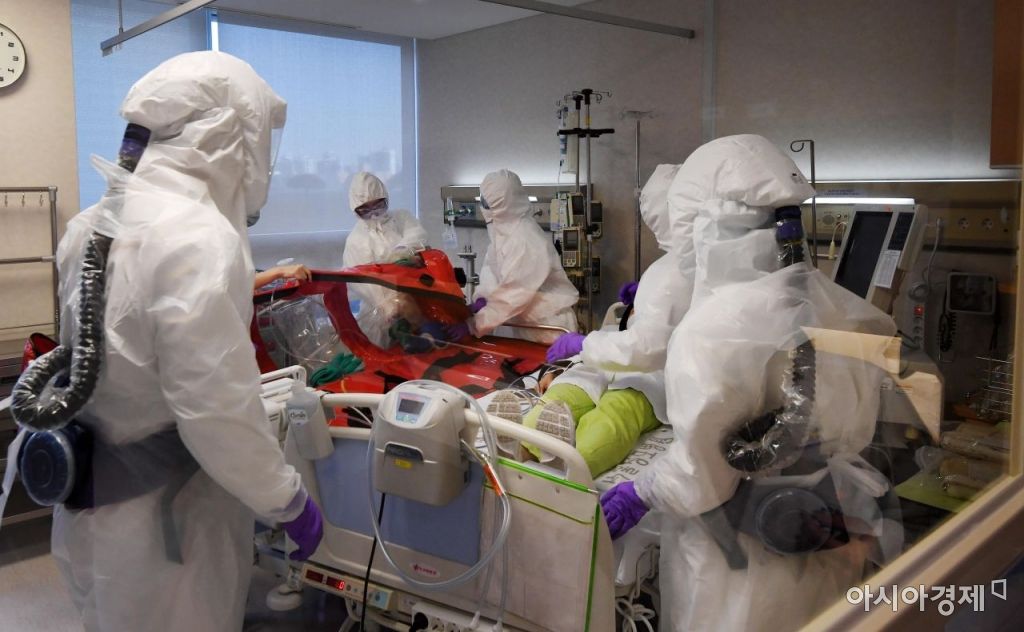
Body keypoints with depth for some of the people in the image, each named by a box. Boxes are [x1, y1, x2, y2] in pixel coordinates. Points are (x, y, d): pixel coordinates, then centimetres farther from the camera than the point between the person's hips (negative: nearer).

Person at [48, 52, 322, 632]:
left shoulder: (96, 221, 4)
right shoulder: (201, 238, -25)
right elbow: (217, 412, -26)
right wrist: (289, 501, -13)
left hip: (95, 497, 8)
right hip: (164, 524, -8)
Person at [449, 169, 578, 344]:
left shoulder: (525, 240, -28)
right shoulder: (502, 227, -1)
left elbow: (513, 295, -29)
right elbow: (491, 266, 7)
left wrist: (473, 325, -26)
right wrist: (483, 297, -12)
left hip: (549, 325, -8)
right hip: (526, 323, 8)